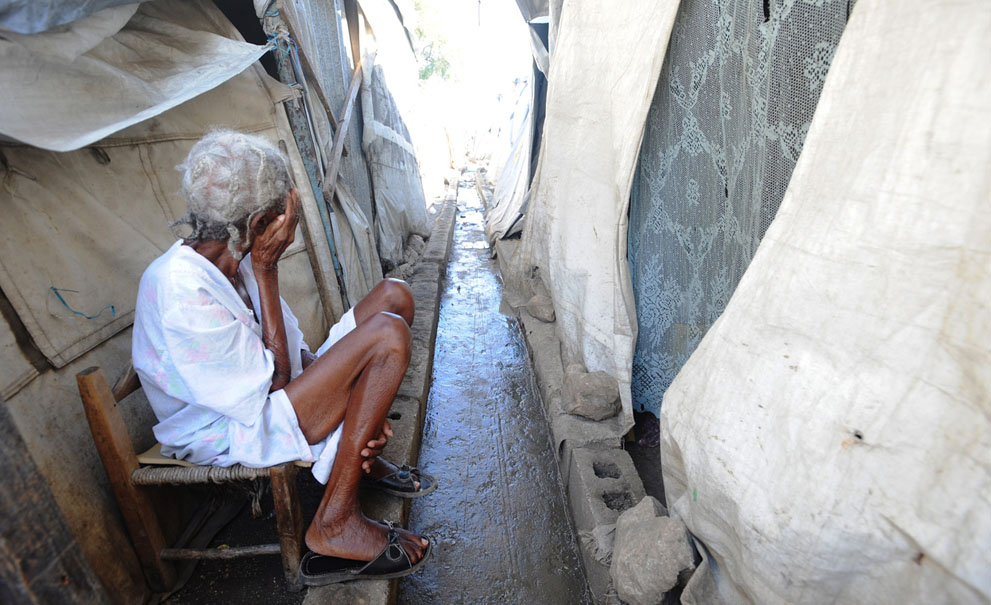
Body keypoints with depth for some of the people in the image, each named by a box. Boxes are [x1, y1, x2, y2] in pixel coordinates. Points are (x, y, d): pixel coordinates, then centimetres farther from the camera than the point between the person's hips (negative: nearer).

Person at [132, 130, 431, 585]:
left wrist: (359, 402, -12)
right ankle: (334, 525, -15)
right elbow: (273, 381, -24)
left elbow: (295, 355, 1)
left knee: (394, 296, 0)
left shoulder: (232, 259, -2)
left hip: (265, 394, 8)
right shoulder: (180, 293, -28)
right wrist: (266, 269, -22)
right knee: (387, 335, -27)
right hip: (232, 434, -8)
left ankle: (359, 456, 7)